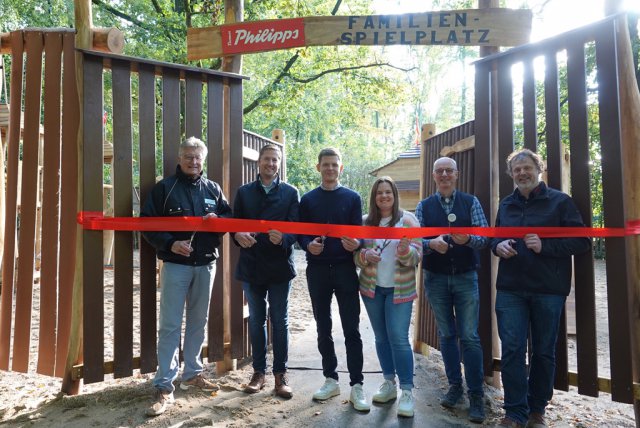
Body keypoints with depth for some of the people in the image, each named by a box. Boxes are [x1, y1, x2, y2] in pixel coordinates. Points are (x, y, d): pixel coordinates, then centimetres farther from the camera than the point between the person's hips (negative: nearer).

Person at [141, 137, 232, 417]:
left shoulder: (213, 189, 10)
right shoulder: (164, 187, -1)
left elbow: (230, 216, 13)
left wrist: (218, 219, -10)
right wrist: (170, 243, -19)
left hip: (206, 264, 4)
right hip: (175, 264, -4)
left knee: (198, 321, 14)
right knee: (170, 325, -3)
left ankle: (192, 374, 30)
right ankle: (164, 387, 6)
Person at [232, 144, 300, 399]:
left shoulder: (290, 193, 3)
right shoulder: (244, 192, 9)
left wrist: (283, 238, -26)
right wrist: (238, 235, -16)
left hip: (279, 266, -2)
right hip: (251, 266, 2)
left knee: (280, 321, 6)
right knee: (256, 320, 12)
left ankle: (280, 373, 19)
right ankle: (259, 371, 25)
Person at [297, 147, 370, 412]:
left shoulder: (352, 198, 5)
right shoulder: (308, 200, 8)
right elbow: (300, 233, 6)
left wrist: (356, 244, -21)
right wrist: (308, 245, -16)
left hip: (345, 269, -2)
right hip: (317, 270, 2)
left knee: (351, 329, -1)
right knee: (323, 328, 9)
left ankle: (356, 386, 8)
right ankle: (331, 380, 23)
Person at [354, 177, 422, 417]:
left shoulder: (408, 220, -5)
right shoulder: (364, 222, 3)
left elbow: (417, 256, -9)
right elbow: (355, 254, 4)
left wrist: (405, 251, -30)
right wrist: (365, 256, -17)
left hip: (400, 289, -3)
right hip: (371, 288, 3)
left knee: (399, 338, -6)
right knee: (381, 337, 12)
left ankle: (407, 391, 7)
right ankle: (389, 384, 27)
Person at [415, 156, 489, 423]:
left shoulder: (471, 202, 1)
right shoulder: (424, 207, 3)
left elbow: (485, 237, -6)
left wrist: (468, 239, -27)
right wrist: (431, 243, -24)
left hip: (465, 277, -1)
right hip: (435, 279, 2)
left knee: (469, 336, -1)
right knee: (446, 335, 11)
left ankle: (476, 394, 11)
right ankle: (455, 386, 25)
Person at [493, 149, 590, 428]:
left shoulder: (560, 201, -2)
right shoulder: (506, 205, 12)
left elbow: (582, 242, -6)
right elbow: (495, 238, 22)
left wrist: (544, 245, -20)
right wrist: (498, 246, -1)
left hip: (548, 290, -2)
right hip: (510, 289, 3)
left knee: (543, 351, 10)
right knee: (511, 350, -2)